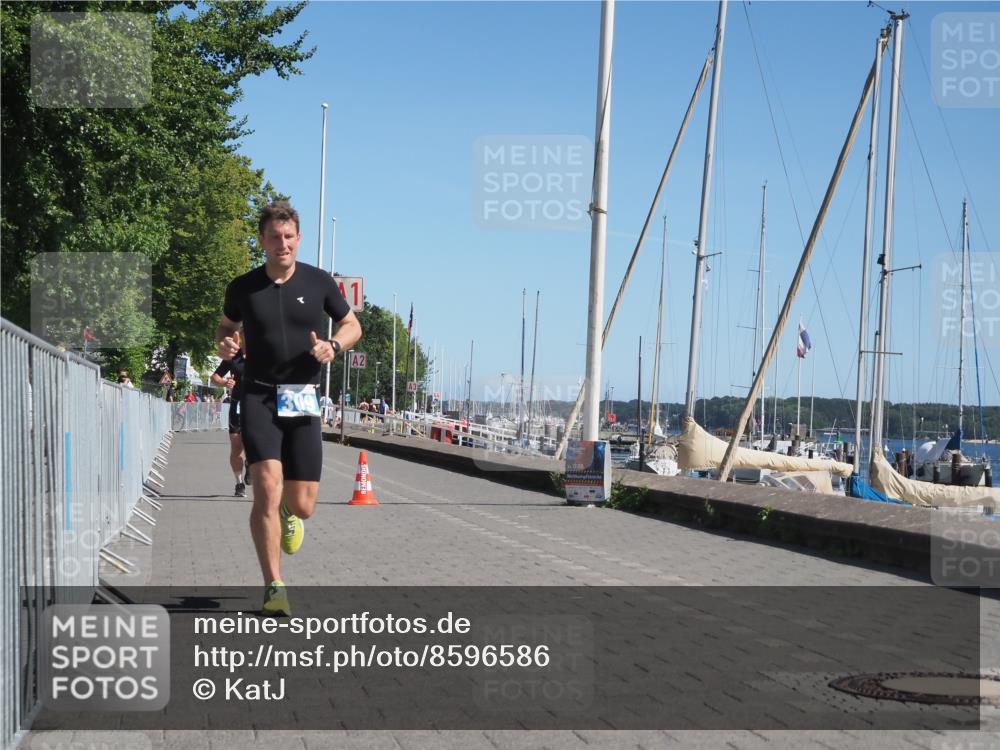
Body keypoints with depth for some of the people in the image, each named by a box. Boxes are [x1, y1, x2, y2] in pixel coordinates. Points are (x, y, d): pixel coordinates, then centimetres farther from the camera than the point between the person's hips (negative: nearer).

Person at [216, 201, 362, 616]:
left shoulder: (319, 282, 3)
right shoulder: (243, 287, 3)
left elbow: (352, 325, 14)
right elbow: (226, 326, 21)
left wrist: (333, 345, -7)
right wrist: (225, 345, -3)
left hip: (303, 400, 1)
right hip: (259, 397, -1)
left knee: (302, 505, 1)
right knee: (267, 486, -20)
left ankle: (287, 513, 42)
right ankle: (273, 588, -11)